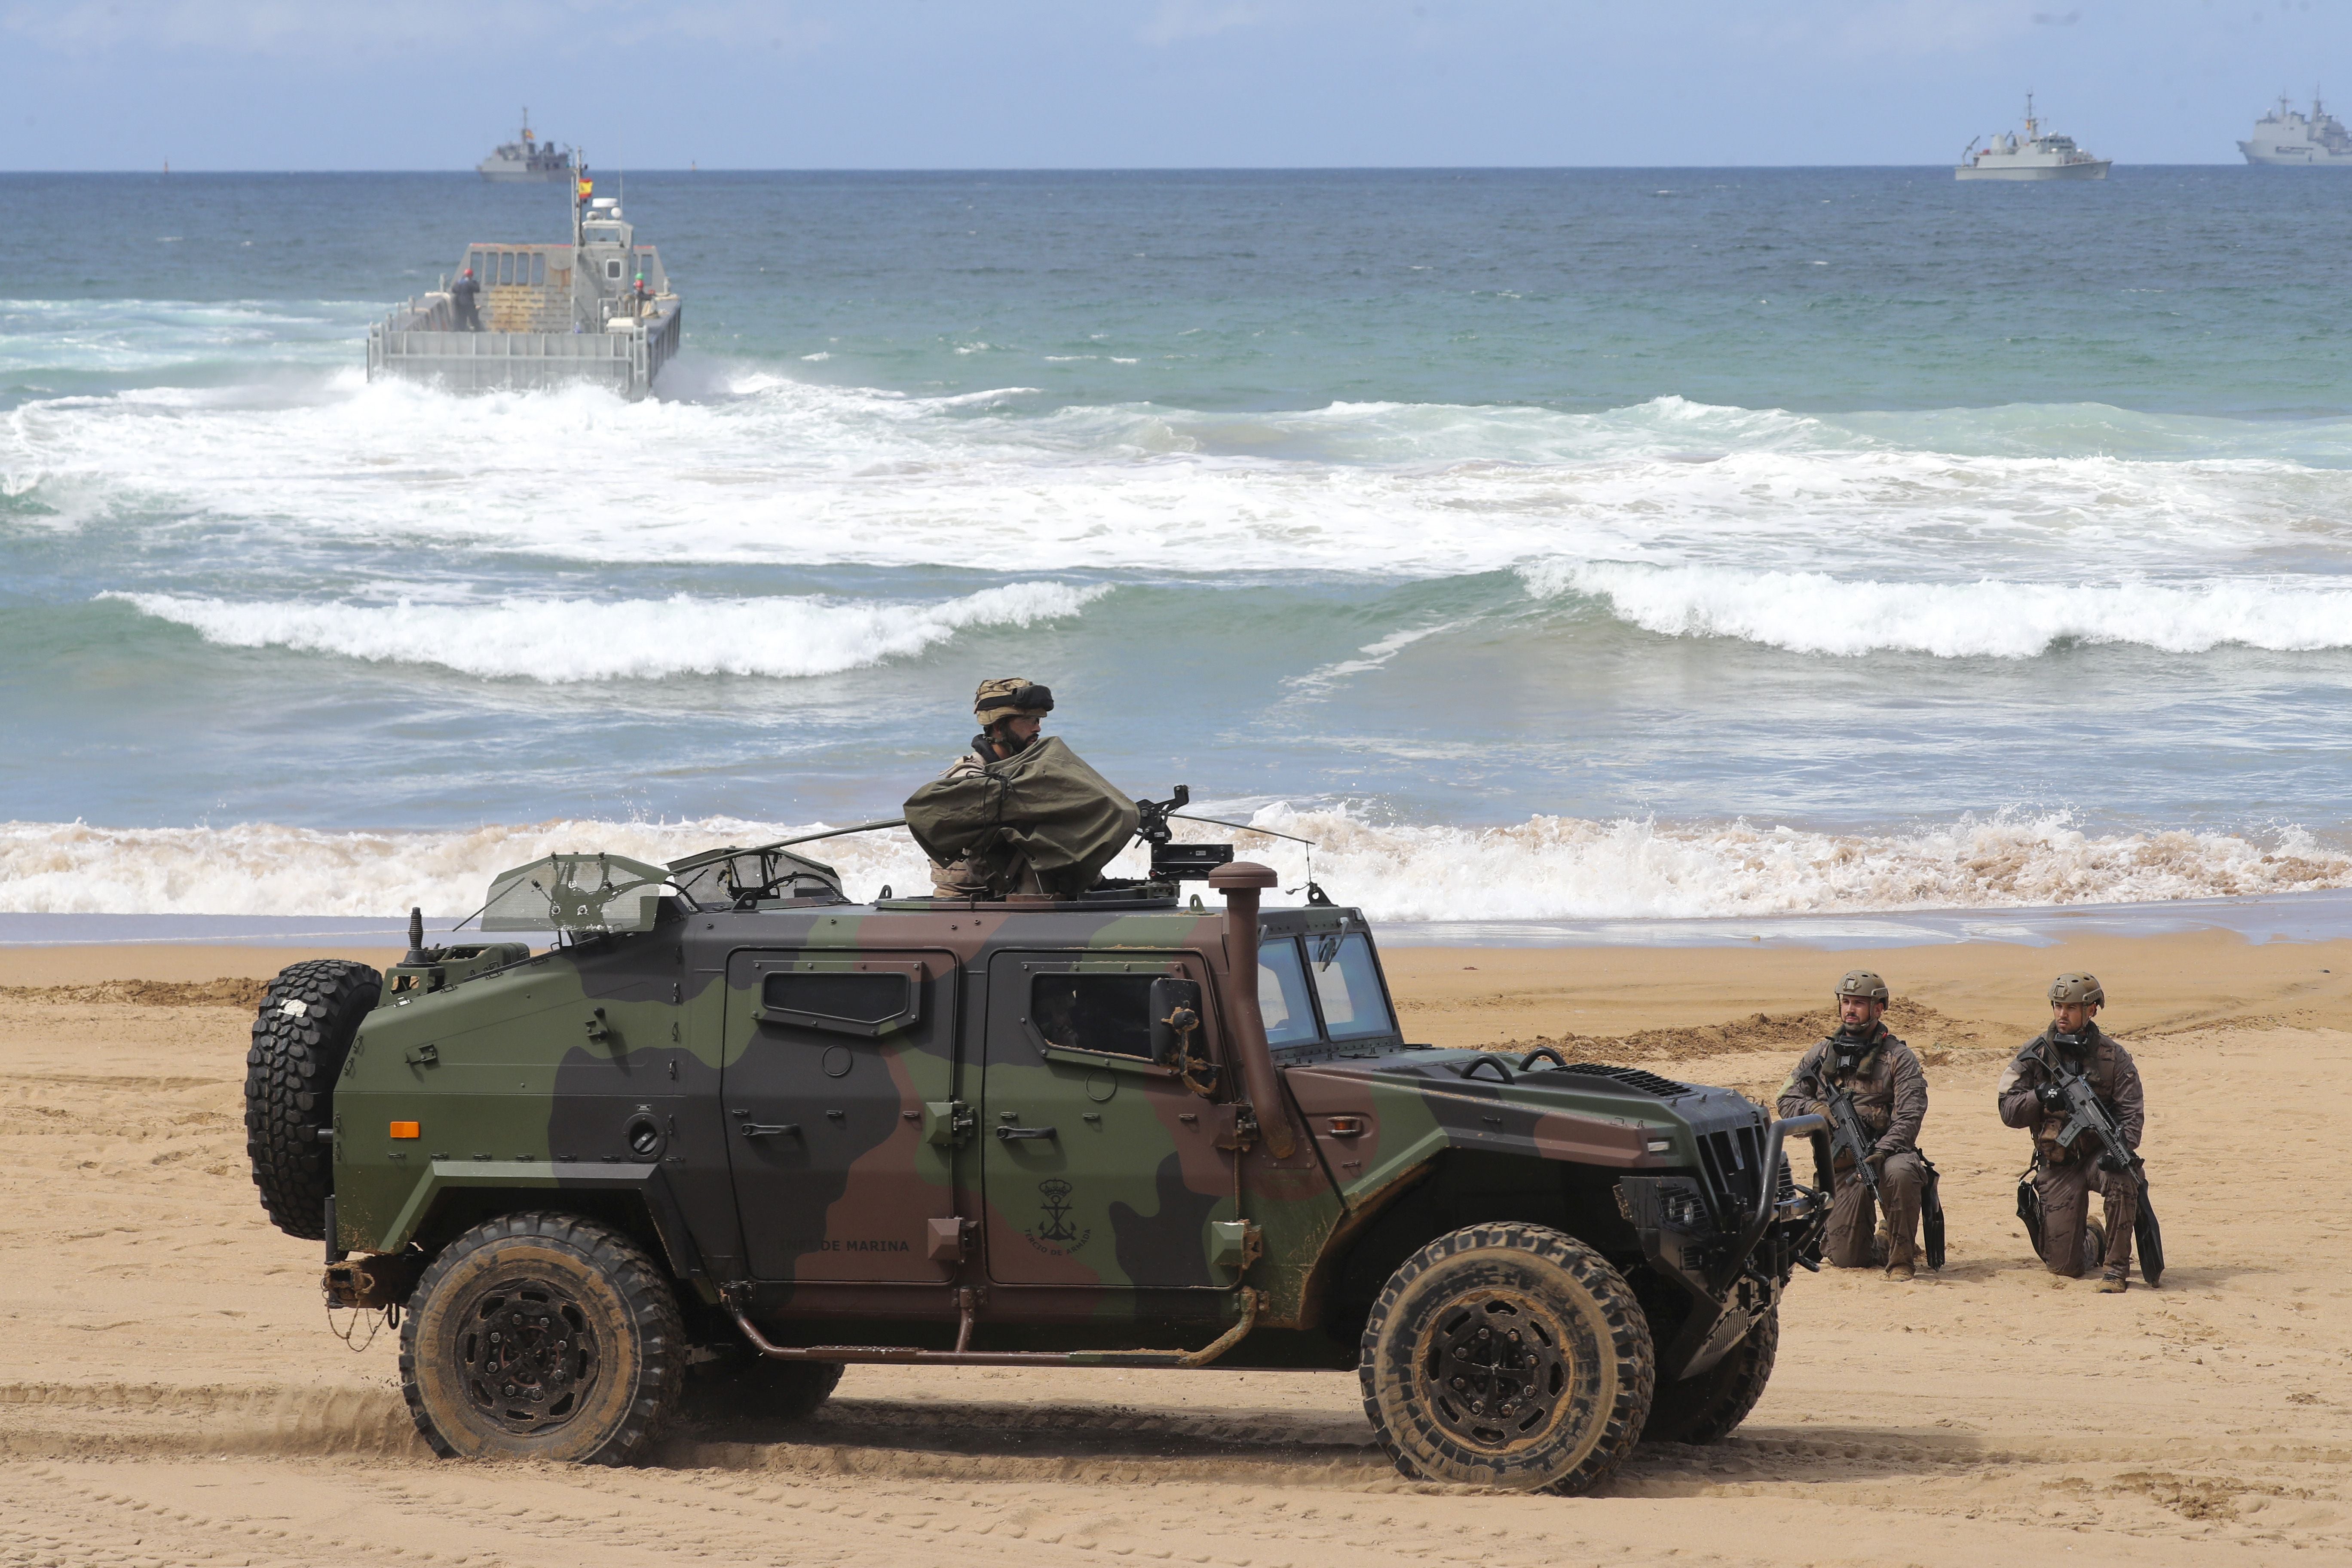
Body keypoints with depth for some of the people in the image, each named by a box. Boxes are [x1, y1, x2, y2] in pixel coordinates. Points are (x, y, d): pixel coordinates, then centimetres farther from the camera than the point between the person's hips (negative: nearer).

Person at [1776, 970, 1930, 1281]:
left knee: (1900, 1173, -41)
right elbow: (1787, 1101, 12)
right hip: (1842, 1168, 3)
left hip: (1886, 1152, -3)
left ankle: (1901, 1259, -23)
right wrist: (1813, 1109, -12)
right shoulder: (1820, 1056, 12)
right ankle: (1880, 1246, 32)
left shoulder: (1898, 1057, 1)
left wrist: (1882, 1152, -26)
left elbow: (1910, 1115, -9)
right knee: (1846, 1259, -5)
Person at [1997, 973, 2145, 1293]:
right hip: (2057, 1167, 1)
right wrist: (2040, 1098, -23)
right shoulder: (2034, 1054, 1)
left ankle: (2116, 1269, -20)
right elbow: (2009, 1110, -2)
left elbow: (2132, 1111, -8)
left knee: (2121, 1181, -39)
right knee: (2066, 1266, -4)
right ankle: (2092, 1240, 37)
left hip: (2099, 1154, -1)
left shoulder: (2113, 1055, -2)